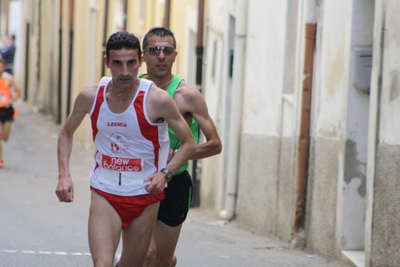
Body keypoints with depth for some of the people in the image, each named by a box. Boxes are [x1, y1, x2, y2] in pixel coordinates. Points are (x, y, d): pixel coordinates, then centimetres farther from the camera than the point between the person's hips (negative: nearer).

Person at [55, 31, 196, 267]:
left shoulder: (157, 100, -14)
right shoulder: (91, 97, -6)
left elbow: (189, 143, -4)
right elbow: (67, 133, 13)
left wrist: (165, 173, -20)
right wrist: (64, 175, -1)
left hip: (144, 196, -1)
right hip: (104, 194, 1)